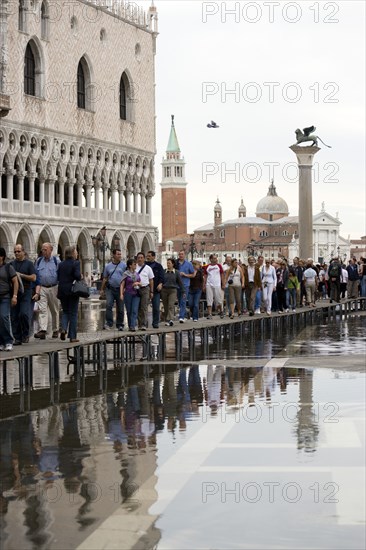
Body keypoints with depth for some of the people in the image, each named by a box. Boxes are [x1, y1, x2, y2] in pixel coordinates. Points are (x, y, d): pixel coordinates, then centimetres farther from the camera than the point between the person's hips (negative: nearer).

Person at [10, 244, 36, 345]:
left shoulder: (29, 263, 3)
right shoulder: (11, 264, 13)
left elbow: (33, 278, -5)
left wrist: (21, 275, -10)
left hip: (25, 292, -4)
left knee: (24, 314, -15)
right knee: (14, 316, 1)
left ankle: (26, 334, 4)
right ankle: (17, 338, 7)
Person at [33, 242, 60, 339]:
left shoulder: (56, 261, 0)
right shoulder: (39, 261, 8)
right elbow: (36, 276, 8)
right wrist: (36, 291, -1)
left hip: (53, 288, -1)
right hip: (41, 288, 1)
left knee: (54, 310, 10)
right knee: (42, 309, -12)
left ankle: (55, 330, 20)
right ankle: (42, 330, -21)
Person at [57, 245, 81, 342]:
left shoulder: (61, 264, 5)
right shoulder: (76, 263, -10)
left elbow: (58, 277, 4)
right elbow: (77, 275, -20)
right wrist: (80, 277, 0)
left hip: (62, 291, 4)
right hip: (72, 291, -4)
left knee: (65, 311, 18)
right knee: (73, 313, 4)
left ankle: (63, 329, -7)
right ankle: (72, 336, 4)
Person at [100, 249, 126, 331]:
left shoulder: (123, 265, 3)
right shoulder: (108, 266, 9)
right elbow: (105, 278, 15)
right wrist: (102, 290, 14)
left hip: (120, 289, -1)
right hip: (110, 289, 1)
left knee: (120, 308, 5)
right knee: (109, 305, -16)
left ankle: (120, 325, 16)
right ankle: (108, 323, -16)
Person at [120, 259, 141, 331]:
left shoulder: (136, 274, 12)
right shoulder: (126, 273, -2)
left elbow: (140, 283, 20)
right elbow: (122, 284, -6)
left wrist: (137, 283, -4)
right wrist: (121, 294, -16)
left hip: (136, 294, 3)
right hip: (128, 293, -3)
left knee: (134, 310, -10)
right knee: (129, 311, 4)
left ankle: (133, 326, -17)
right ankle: (129, 326, 14)